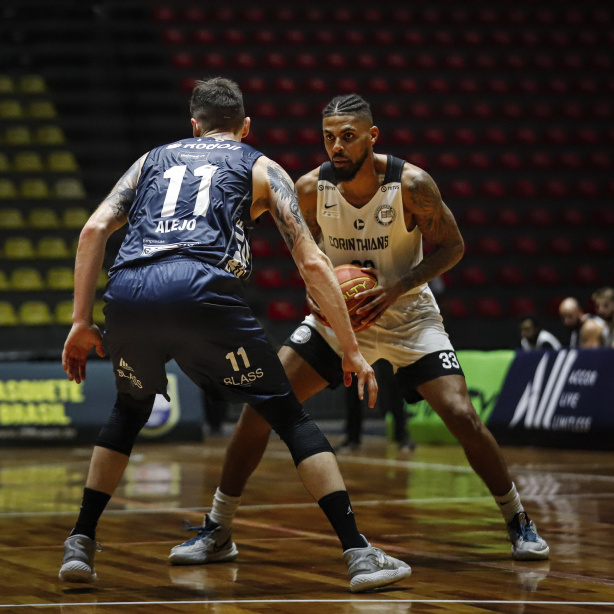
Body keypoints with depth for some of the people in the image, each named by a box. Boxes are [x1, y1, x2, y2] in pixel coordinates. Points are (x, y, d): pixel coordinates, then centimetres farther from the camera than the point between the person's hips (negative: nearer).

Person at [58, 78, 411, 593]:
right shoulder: (261, 168, 25)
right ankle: (359, 554, 0)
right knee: (290, 418, 8)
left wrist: (81, 323, 18)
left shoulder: (154, 159, 33)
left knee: (130, 410, 31)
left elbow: (94, 229, 17)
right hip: (201, 290, -3)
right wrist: (352, 350, 16)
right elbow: (312, 262, 15)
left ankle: (80, 545, 26)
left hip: (128, 293, 3)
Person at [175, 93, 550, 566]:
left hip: (408, 314, -2)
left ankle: (519, 522, 7)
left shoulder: (411, 184, -22)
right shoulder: (311, 187, -13)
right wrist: (314, 288, -13)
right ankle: (217, 527, 5)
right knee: (260, 407, -9)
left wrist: (397, 288, -24)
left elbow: (451, 246, -10)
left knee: (461, 415, -16)